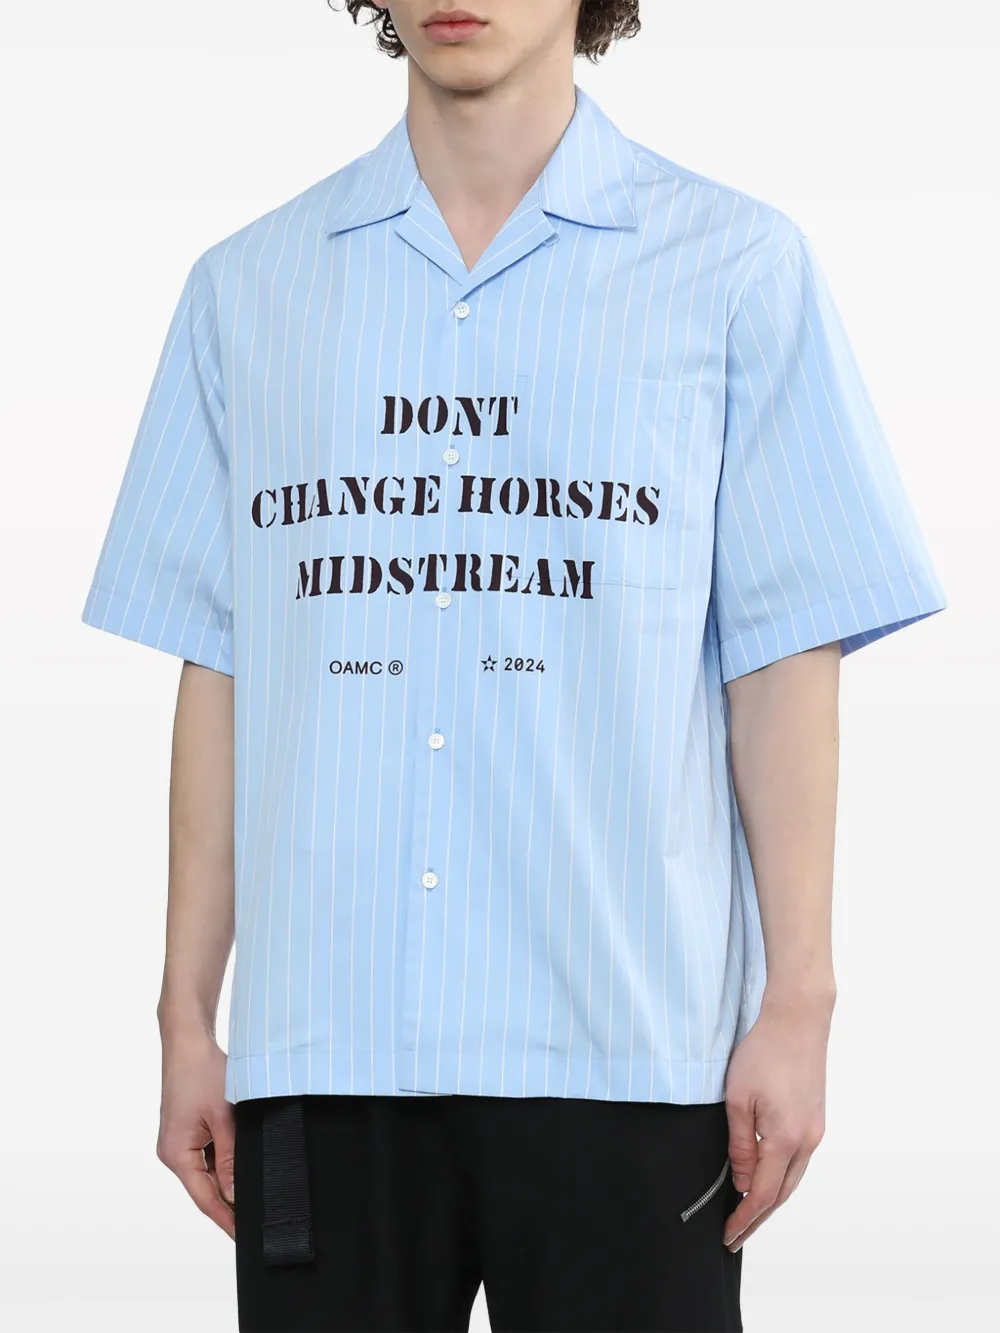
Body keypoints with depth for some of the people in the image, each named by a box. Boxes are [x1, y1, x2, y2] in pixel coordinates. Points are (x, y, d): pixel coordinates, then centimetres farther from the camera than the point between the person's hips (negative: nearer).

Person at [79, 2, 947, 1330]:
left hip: (622, 1039, -2)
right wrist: (187, 1016, 8)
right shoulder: (248, 286, 12)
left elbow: (783, 660, 2)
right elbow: (217, 670, 11)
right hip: (319, 1038, 2)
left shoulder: (736, 266, 5)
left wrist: (798, 1004, -3)